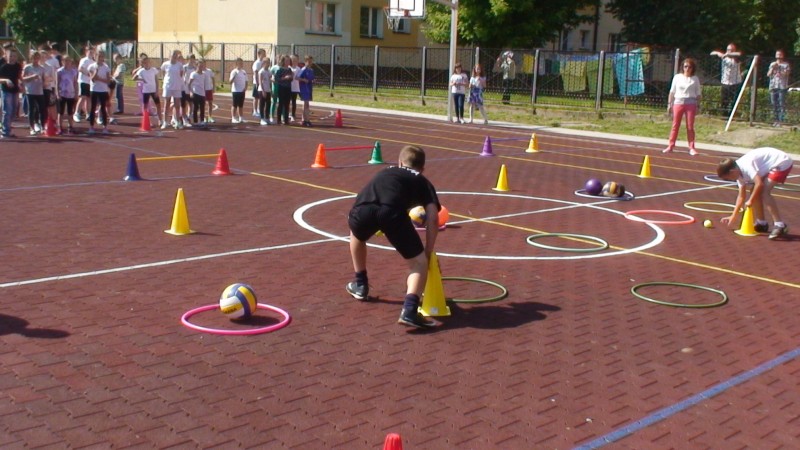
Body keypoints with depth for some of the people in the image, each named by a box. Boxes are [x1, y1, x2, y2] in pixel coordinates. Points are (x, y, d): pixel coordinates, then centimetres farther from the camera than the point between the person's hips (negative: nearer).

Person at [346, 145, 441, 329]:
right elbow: (433, 218, 18)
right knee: (418, 262, 12)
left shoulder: (385, 172, 43)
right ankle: (409, 310, -9)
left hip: (363, 209, 3)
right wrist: (428, 253, 25)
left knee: (357, 235, 39)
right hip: (392, 212, -3)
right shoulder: (422, 181, 31)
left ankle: (360, 285, 48)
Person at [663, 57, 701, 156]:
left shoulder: (695, 79, 5)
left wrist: (698, 106, 2)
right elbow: (672, 92, 8)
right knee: (675, 125, 4)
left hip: (690, 104, -1)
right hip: (678, 102, 1)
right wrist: (670, 104, 6)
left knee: (690, 127, 1)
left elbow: (698, 94, 7)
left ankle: (691, 148, 4)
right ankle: (670, 146, 7)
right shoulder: (677, 77, 5)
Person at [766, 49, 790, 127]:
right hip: (773, 86, 4)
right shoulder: (772, 64, 15)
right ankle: (776, 120, 13)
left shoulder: (786, 64, 4)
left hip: (782, 87, -4)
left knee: (781, 104, -8)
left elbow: (786, 73, -4)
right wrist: (772, 68, -5)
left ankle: (781, 121, -9)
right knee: (774, 104, 5)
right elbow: (768, 74, 8)